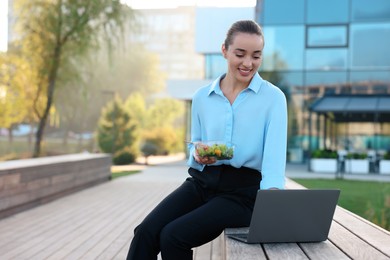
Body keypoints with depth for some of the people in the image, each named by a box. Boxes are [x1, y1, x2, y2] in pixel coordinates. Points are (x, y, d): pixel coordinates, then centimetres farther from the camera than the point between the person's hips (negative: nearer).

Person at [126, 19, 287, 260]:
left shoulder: (273, 97, -3)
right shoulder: (203, 97, 9)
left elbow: (275, 153, -15)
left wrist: (272, 194, -34)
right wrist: (198, 155, -7)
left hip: (242, 190, -4)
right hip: (202, 182, 4)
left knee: (173, 236, -23)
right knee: (145, 233, -19)